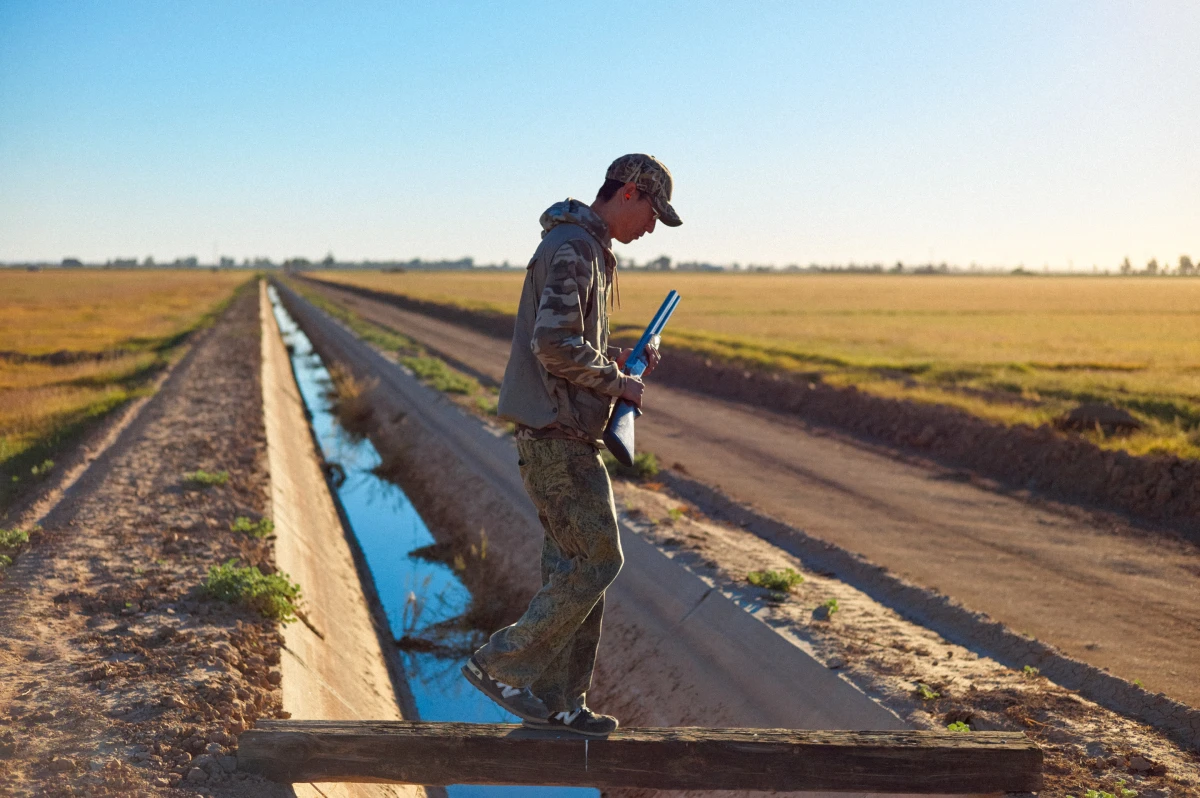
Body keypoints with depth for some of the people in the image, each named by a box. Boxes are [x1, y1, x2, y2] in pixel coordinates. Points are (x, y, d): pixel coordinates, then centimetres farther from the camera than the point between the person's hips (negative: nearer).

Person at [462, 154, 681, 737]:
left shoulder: (589, 250, 19)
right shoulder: (572, 249, -15)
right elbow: (554, 345, -25)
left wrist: (622, 356, 12)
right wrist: (617, 383, -13)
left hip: (567, 433, 11)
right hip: (556, 433, -11)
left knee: (572, 566, 12)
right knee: (596, 559, -7)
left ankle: (557, 703, 18)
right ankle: (499, 665, 1)